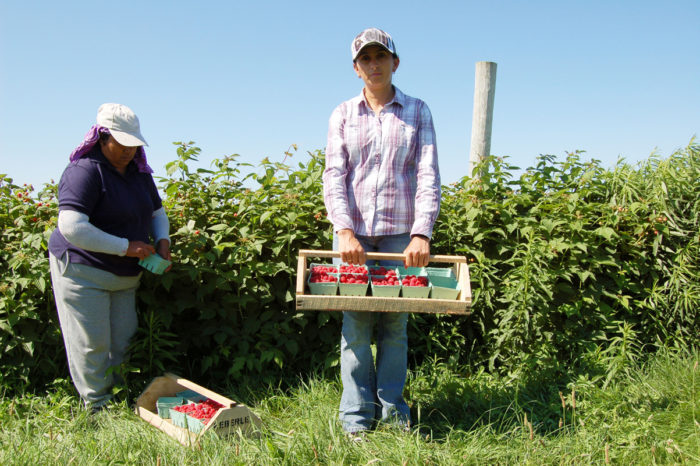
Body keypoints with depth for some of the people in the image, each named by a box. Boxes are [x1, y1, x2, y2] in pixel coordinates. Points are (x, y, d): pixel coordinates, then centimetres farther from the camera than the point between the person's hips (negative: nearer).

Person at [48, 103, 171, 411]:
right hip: (83, 271, -8)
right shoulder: (85, 171, -19)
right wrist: (126, 246, -26)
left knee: (123, 343, 13)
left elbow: (157, 213, 20)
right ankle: (99, 408, 14)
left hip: (125, 275, 8)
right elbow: (71, 227, -29)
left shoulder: (139, 172, 7)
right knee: (91, 344, 0)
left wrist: (162, 241, -3)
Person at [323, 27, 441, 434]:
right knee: (355, 325, 1)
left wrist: (422, 233, -12)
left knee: (395, 324, 4)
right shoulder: (343, 115, 11)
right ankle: (357, 415, 11)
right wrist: (344, 231, -12)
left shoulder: (417, 112, 10)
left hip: (401, 233, 0)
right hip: (353, 233, 0)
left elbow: (428, 175, 1)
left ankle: (392, 407, 18)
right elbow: (334, 175, 2)